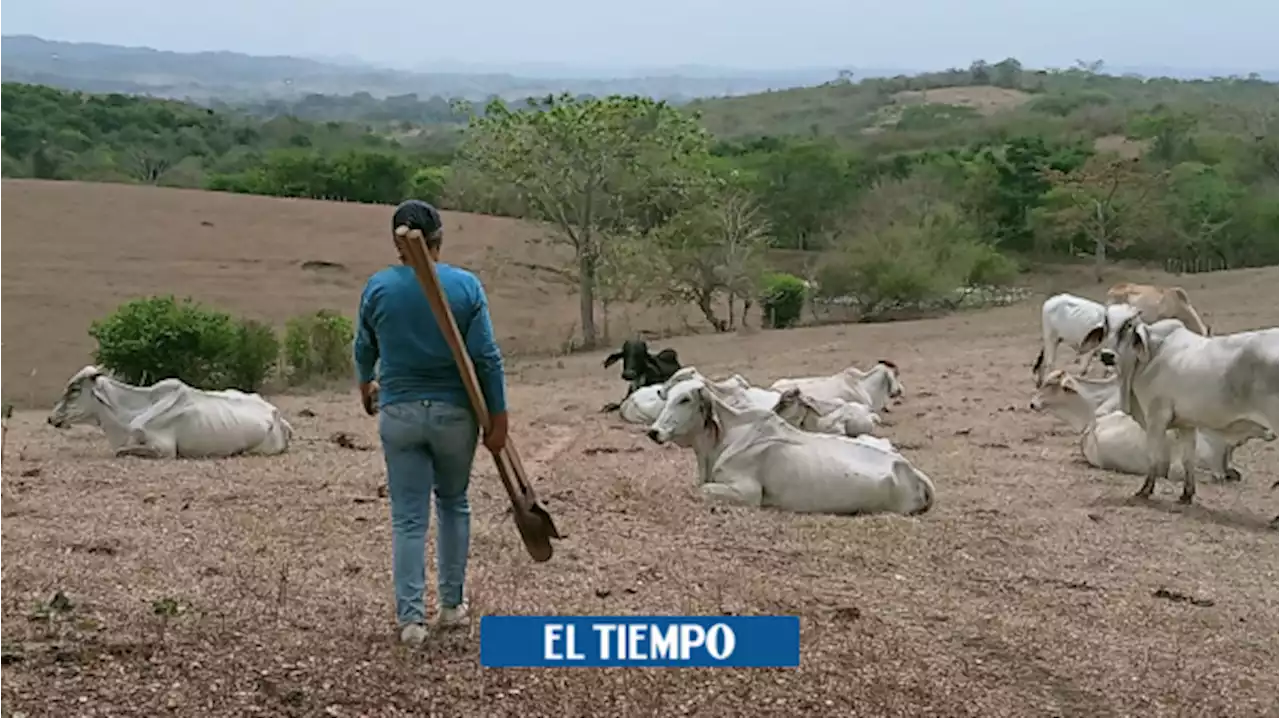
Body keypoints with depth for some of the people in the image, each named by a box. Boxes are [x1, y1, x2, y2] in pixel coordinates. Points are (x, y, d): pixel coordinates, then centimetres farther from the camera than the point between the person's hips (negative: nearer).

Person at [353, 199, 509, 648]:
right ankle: (452, 604, 25)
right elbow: (487, 357, -10)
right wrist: (498, 418, -3)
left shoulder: (377, 288, -3)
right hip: (454, 412, 0)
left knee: (408, 518, 5)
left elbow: (364, 349, 13)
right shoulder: (466, 285, -8)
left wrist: (366, 386, 34)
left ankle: (410, 618, 1)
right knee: (453, 504, 20)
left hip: (400, 413, 0)